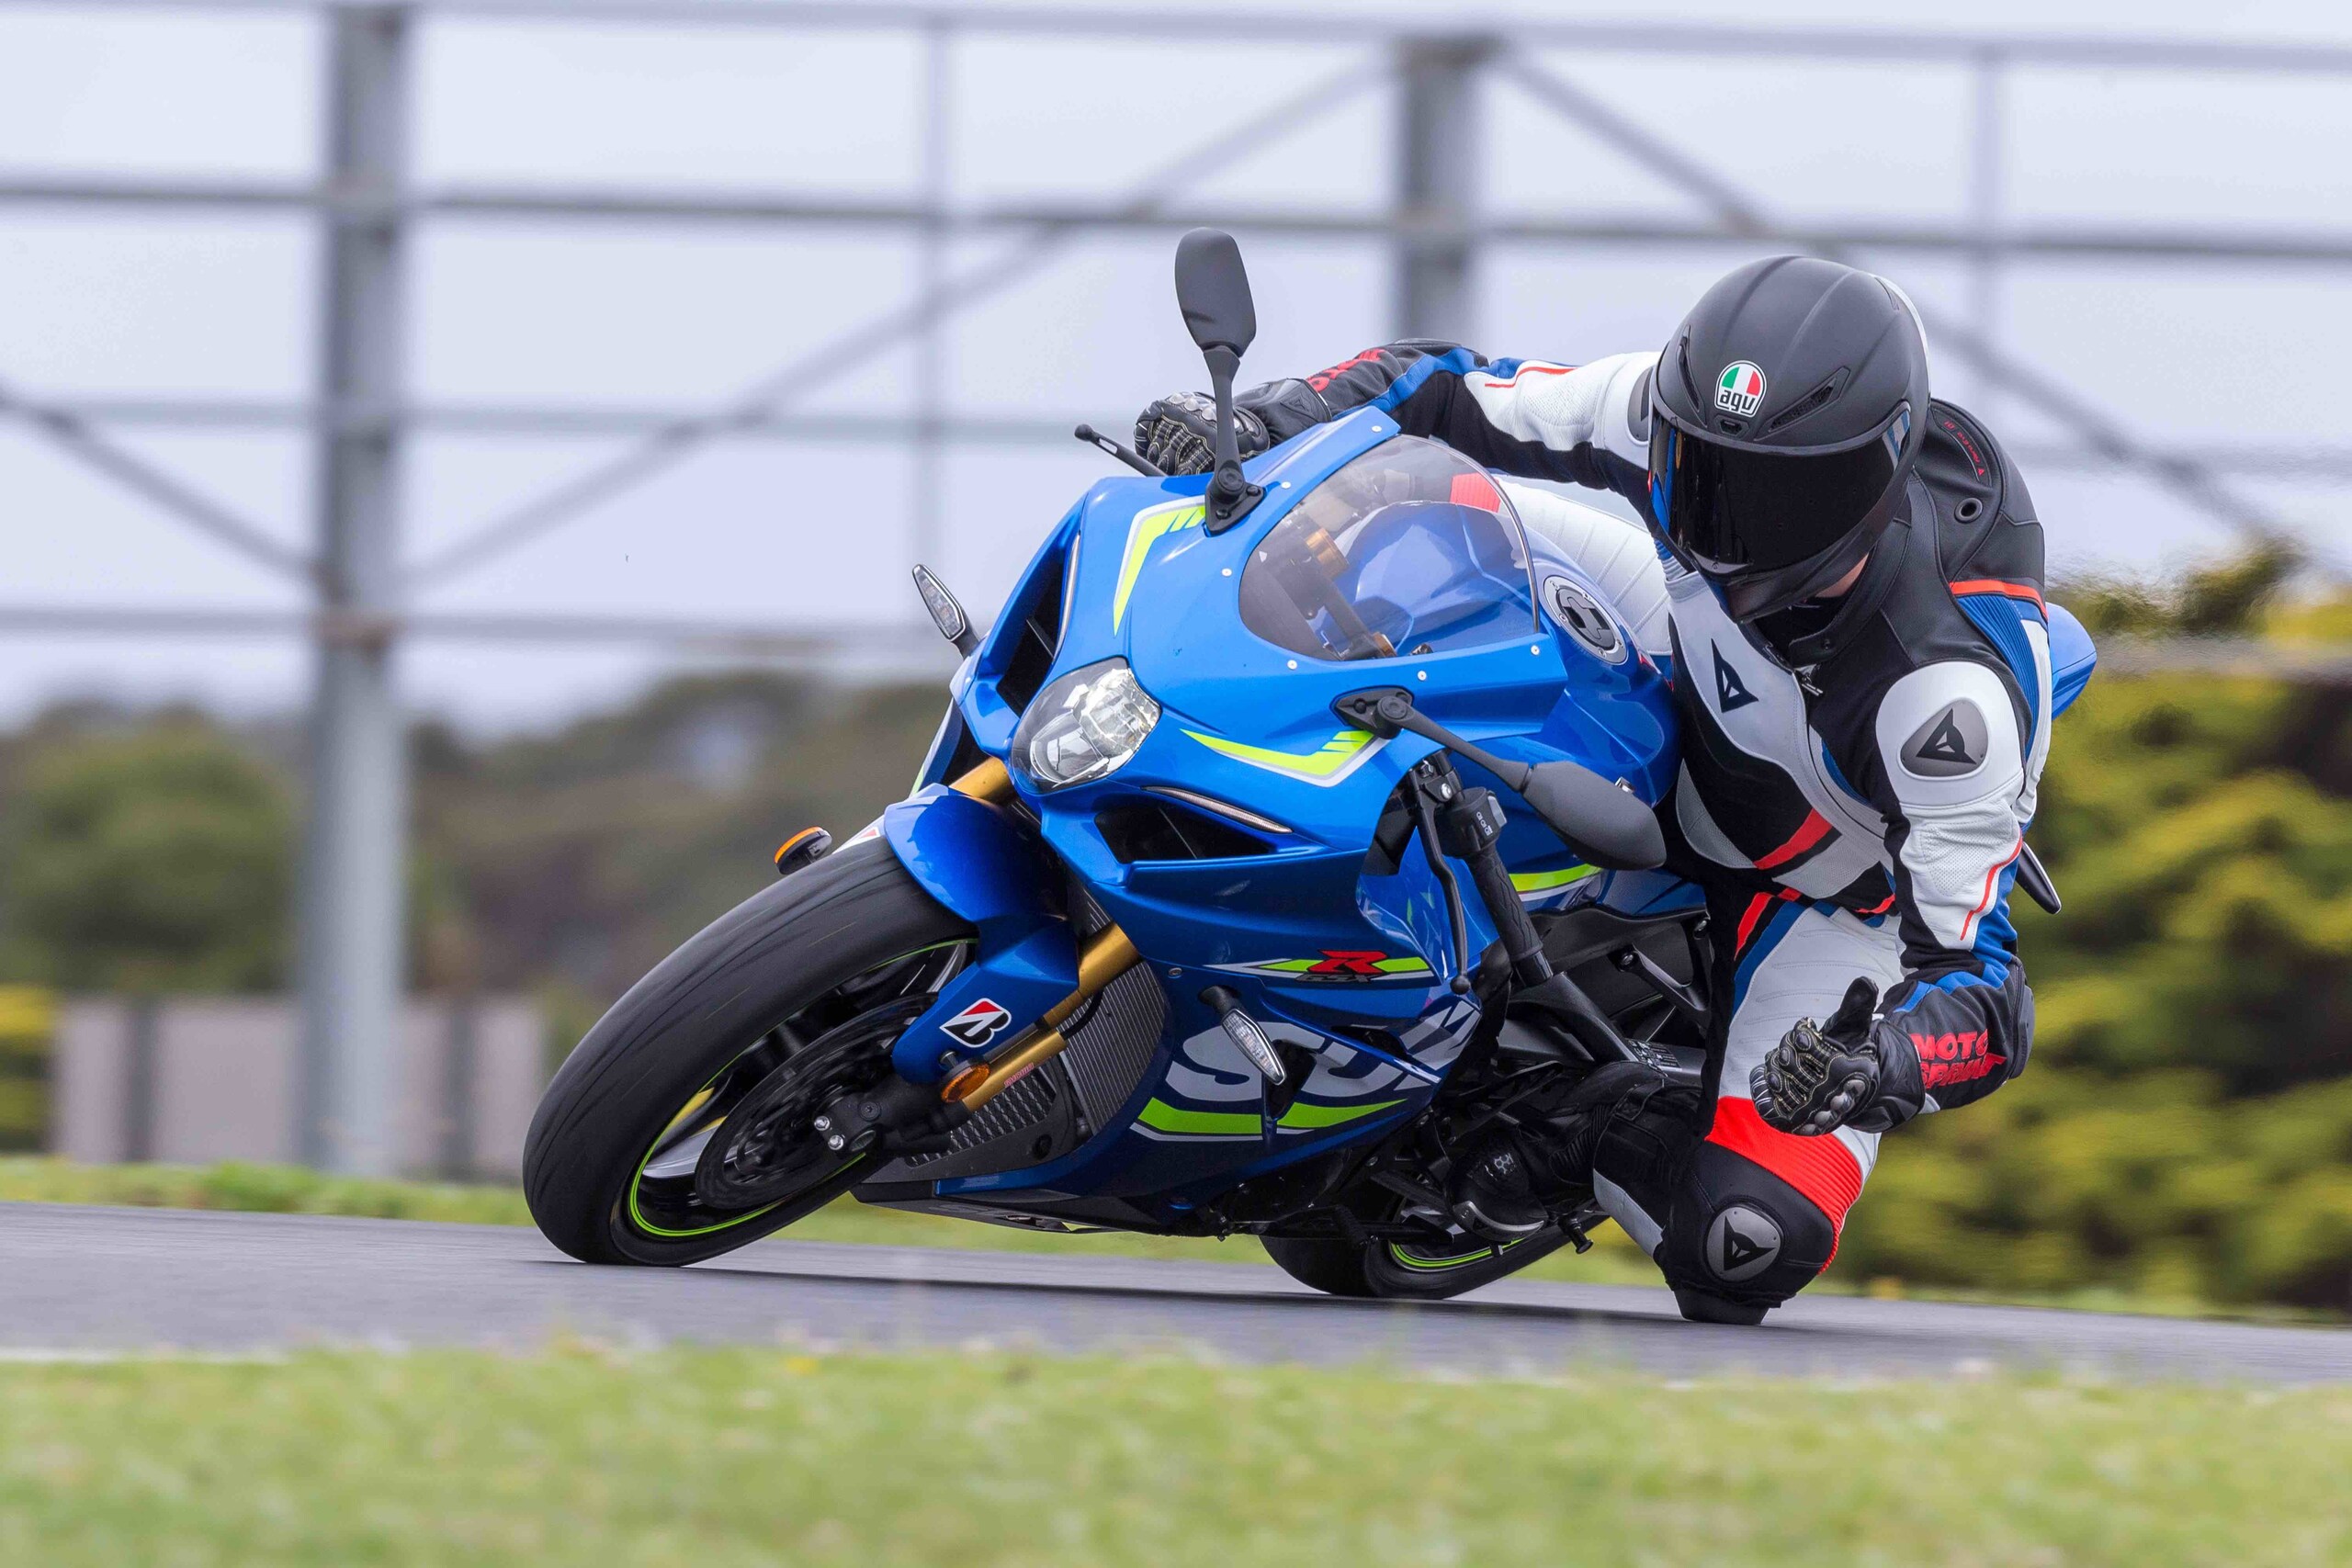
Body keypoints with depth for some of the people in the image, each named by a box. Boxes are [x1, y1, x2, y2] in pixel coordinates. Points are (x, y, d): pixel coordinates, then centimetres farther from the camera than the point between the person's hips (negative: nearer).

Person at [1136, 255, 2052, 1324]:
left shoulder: (1950, 689, -41)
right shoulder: (1676, 412, -26)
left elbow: (1978, 982, -40)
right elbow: (1452, 394, -12)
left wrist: (1883, 1066, -62)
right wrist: (1259, 420, -29)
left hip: (1836, 897, -5)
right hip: (1671, 753, 6)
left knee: (1749, 1235, -27)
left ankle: (1592, 1127, 2)